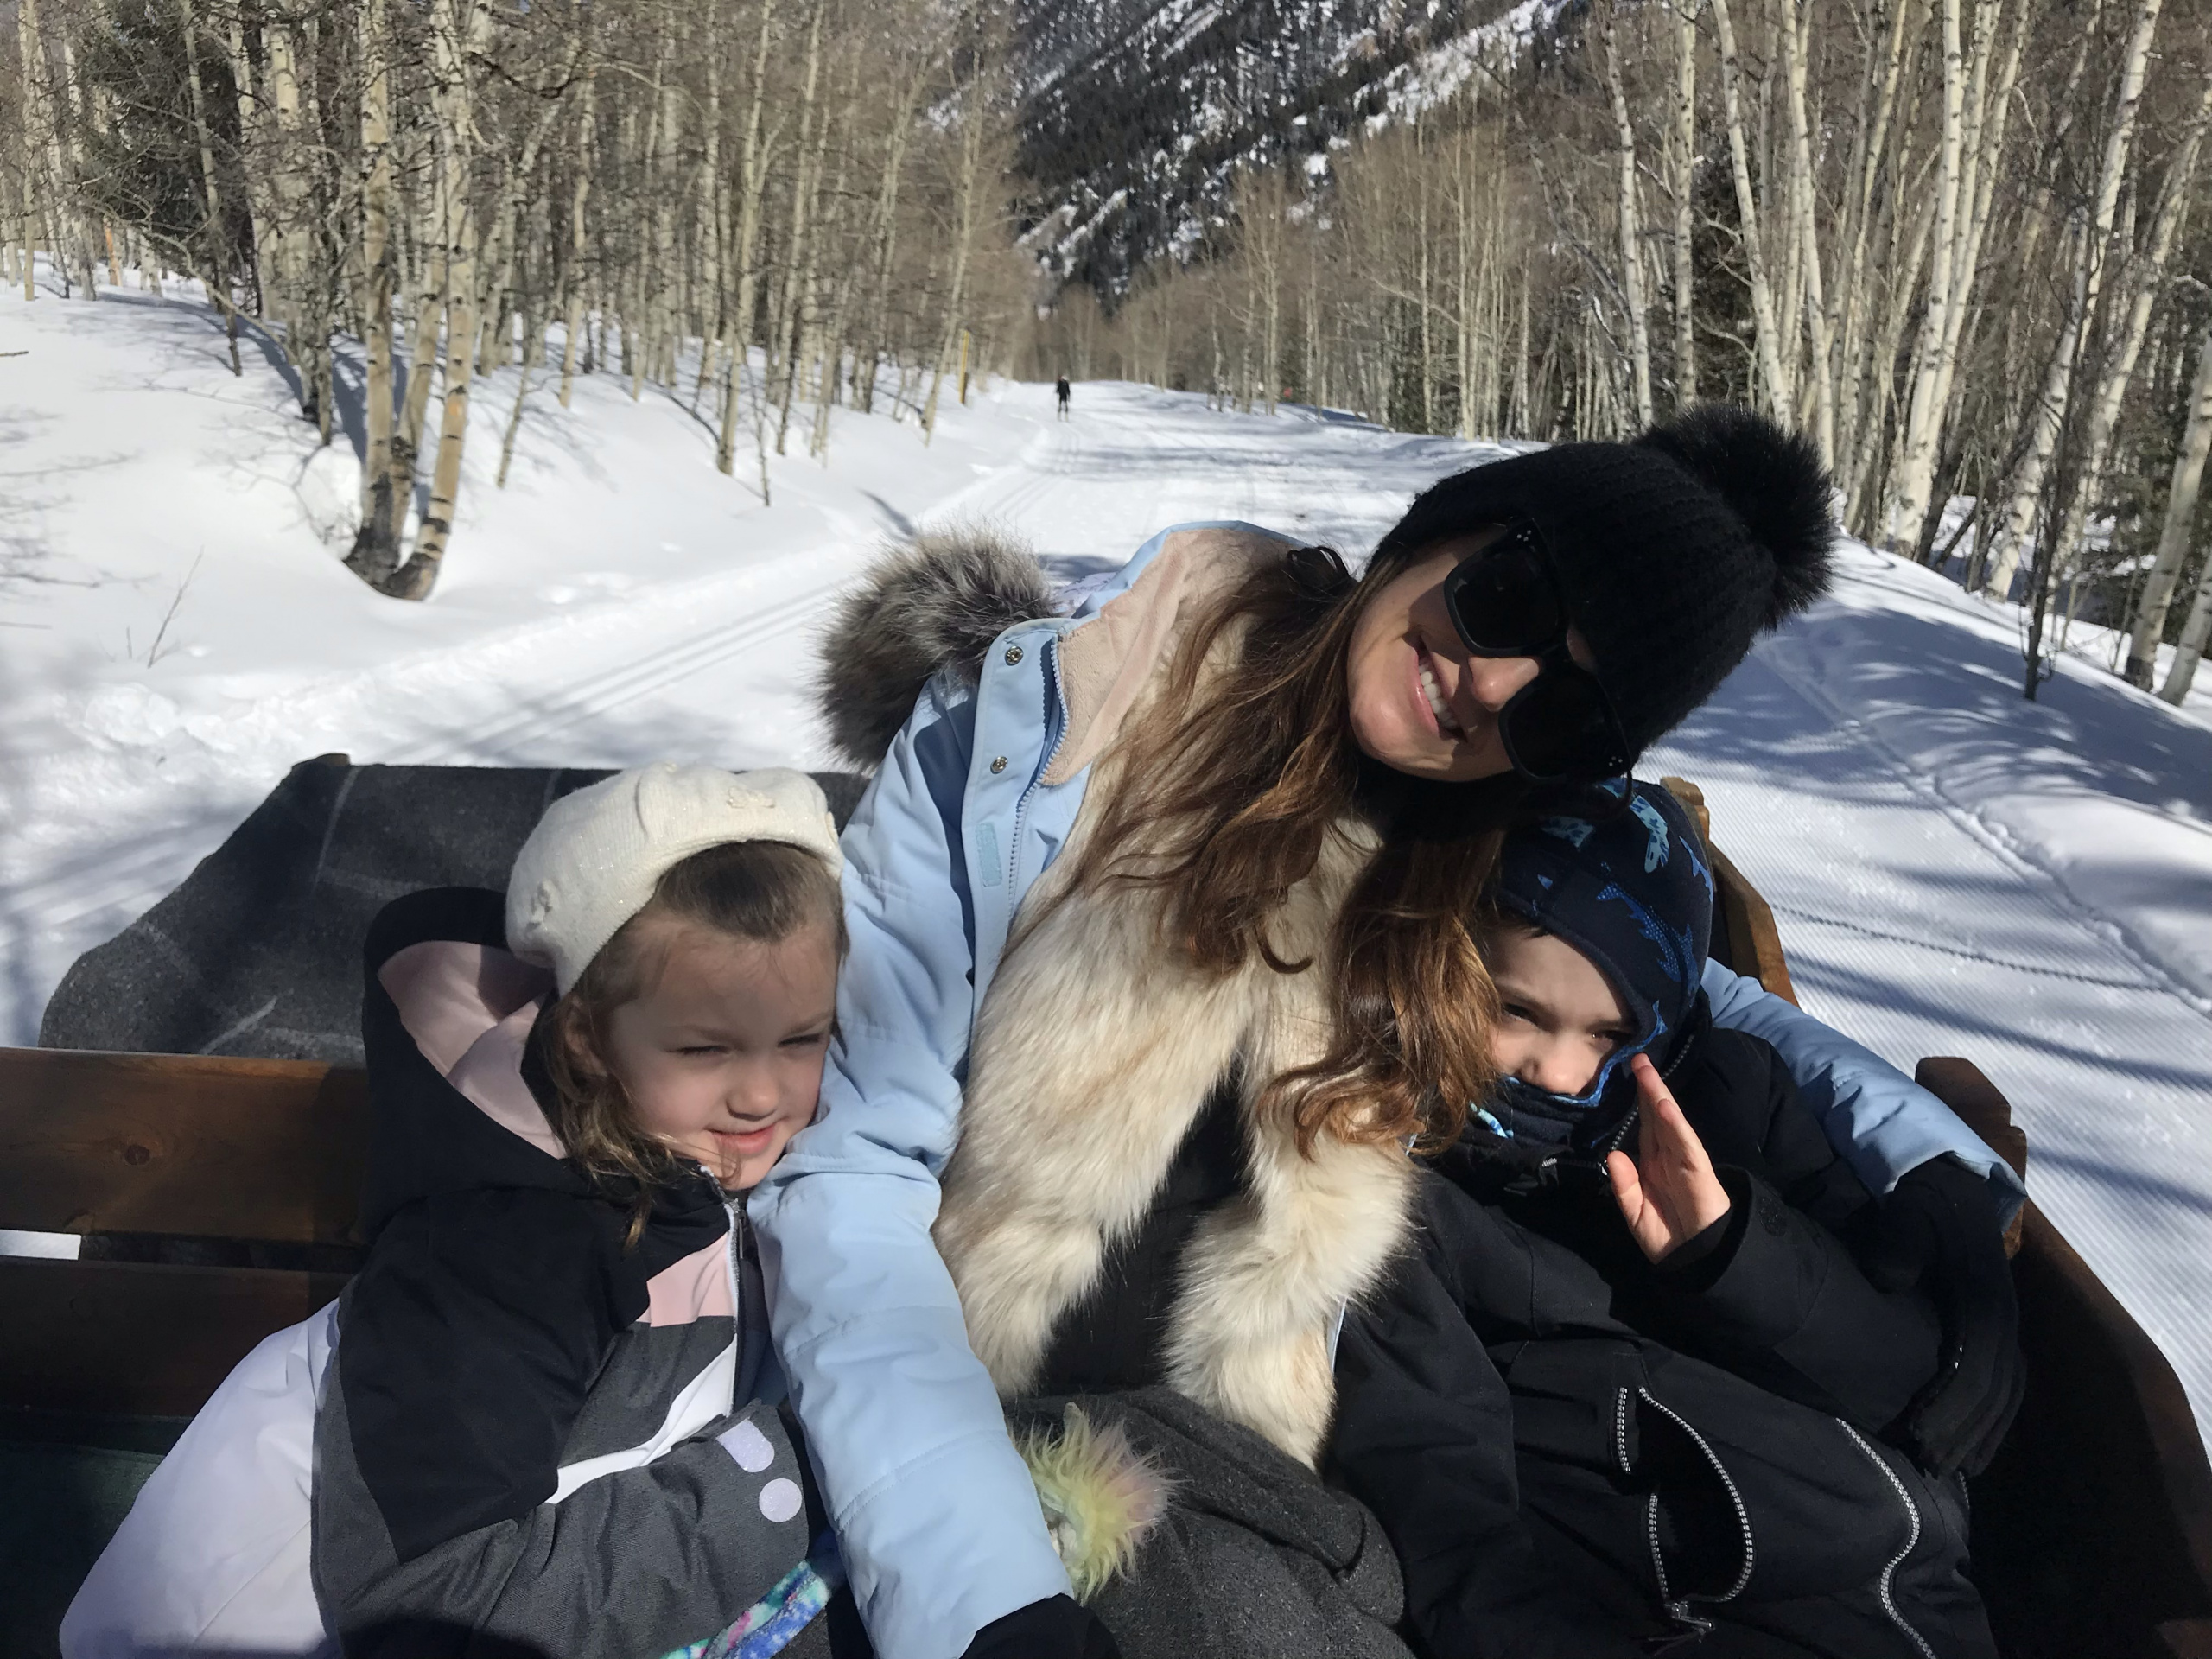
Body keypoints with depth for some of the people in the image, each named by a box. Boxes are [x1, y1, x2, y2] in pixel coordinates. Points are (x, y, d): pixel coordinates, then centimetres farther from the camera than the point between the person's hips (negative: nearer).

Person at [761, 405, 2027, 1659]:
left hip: (1220, 1463, 5)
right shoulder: (1037, 717, -17)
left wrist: (1914, 1137, -5)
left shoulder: (1487, 867, -5)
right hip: (952, 1439, -4)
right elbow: (845, 1170, -19)